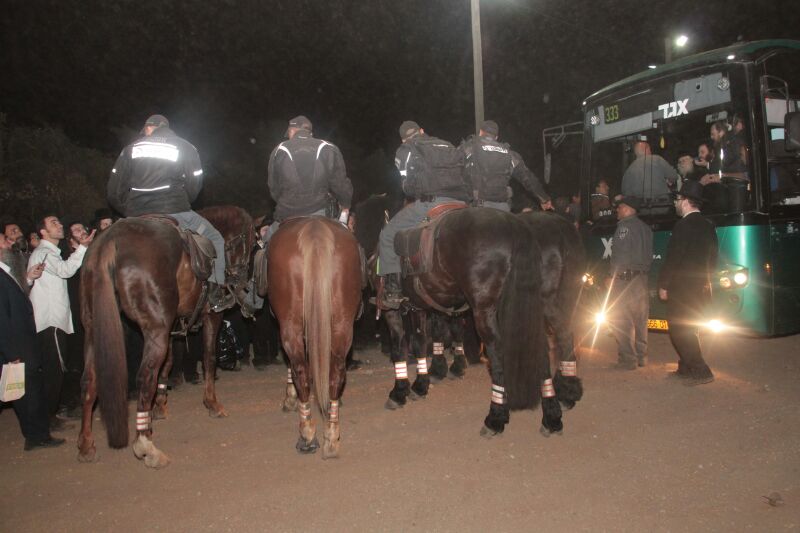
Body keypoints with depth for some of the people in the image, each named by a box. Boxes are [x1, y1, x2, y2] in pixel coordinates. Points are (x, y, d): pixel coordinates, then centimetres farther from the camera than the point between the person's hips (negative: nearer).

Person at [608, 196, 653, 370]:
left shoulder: (624, 226, -10)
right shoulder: (645, 228, 15)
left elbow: (620, 253, -16)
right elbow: (649, 254, 16)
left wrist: (613, 276, -12)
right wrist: (643, 270, 19)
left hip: (624, 277, -8)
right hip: (642, 277, 9)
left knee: (621, 319, -4)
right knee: (640, 319, 13)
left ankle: (627, 359, -4)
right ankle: (641, 356, 20)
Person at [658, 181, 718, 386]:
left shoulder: (683, 225, -17)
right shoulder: (708, 226, 10)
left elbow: (672, 258, -18)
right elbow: (712, 259, 15)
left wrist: (663, 285, -10)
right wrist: (704, 280, 22)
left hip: (682, 288, -9)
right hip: (701, 287, 9)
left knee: (679, 330, -2)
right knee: (688, 330, 18)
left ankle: (701, 371, -5)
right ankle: (686, 368, 26)